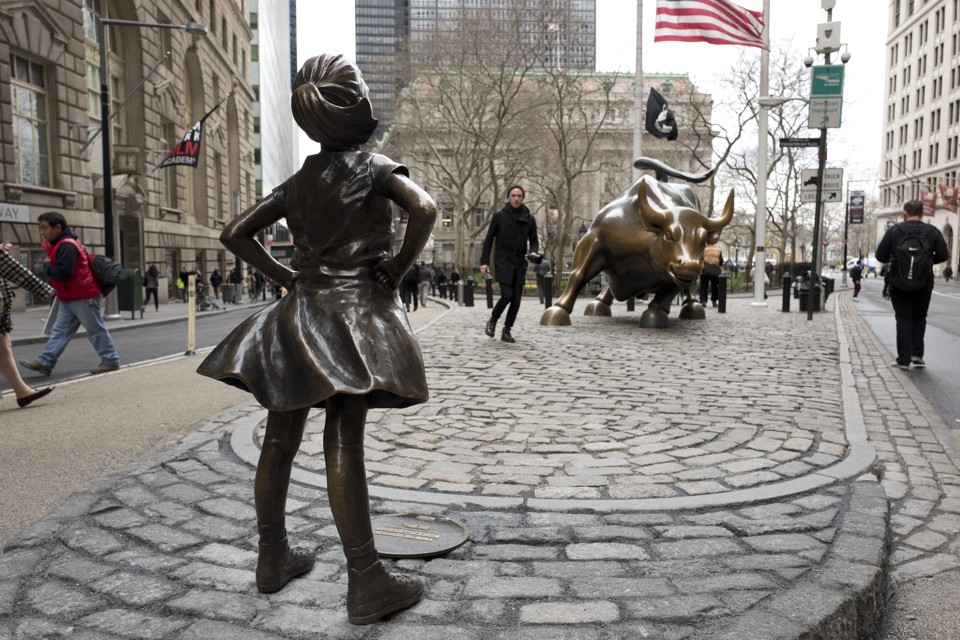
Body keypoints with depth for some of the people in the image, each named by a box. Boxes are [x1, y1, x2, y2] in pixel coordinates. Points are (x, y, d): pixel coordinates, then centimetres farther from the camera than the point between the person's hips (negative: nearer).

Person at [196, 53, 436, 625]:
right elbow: (425, 208, -21)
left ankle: (274, 557, 26)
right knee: (345, 444, -9)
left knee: (282, 438, 11)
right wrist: (397, 272, -11)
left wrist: (285, 277, 13)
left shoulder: (300, 180, 13)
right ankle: (366, 582, -2)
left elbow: (235, 233, 14)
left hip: (299, 312, 6)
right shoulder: (374, 167, -3)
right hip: (355, 309, -6)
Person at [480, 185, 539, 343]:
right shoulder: (499, 216, 0)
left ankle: (507, 330, 13)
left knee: (516, 299, 1)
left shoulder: (529, 219, 7)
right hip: (503, 263, -3)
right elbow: (489, 239, 2)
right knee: (507, 295, -14)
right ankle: (492, 321, 12)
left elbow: (534, 241, 12)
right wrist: (484, 261, -5)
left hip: (520, 265, 3)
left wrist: (533, 252, -12)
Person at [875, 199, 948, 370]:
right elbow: (943, 255, -2)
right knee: (919, 318, 17)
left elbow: (880, 255, -6)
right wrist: (927, 260, 16)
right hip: (924, 285, 1)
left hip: (899, 284, -1)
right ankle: (917, 353, 6)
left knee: (903, 319, 5)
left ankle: (904, 359, 2)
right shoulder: (933, 231, 0)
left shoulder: (893, 230, -5)